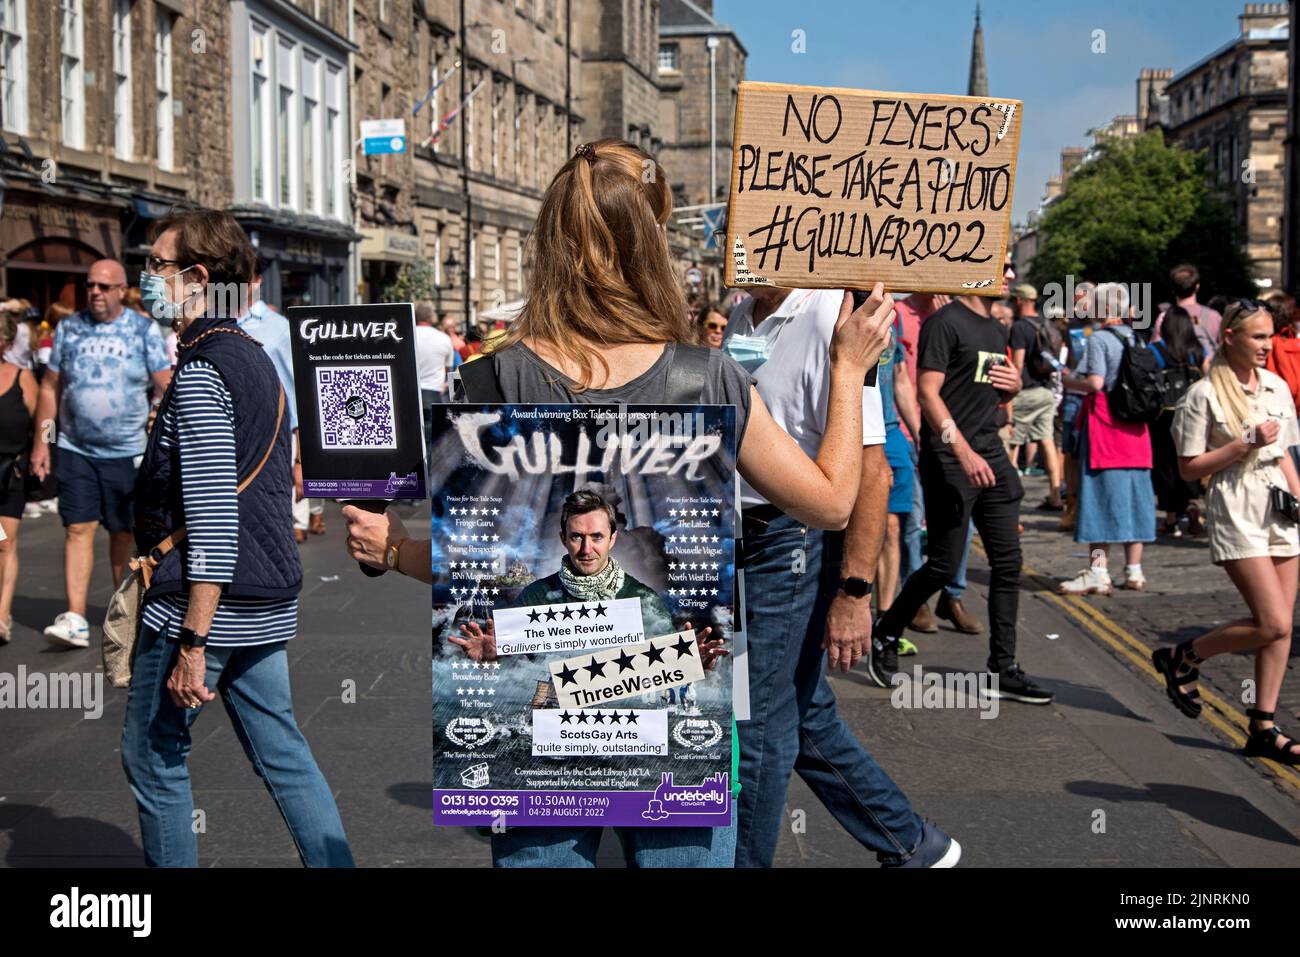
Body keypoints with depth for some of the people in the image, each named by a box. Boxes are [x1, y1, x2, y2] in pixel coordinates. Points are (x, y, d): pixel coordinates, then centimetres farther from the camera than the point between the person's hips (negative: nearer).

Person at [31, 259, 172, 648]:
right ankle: (75, 618, -6)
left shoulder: (144, 330, 0)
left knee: (124, 532, 7)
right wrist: (41, 442, 4)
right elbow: (50, 388, 9)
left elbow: (167, 389, -3)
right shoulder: (68, 329, 6)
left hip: (129, 451, -2)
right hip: (76, 449, 2)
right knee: (78, 528, -4)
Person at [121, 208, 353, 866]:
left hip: (204, 603, -9)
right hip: (266, 609, 9)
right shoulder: (255, 358, 13)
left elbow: (212, 522, -23)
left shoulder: (202, 373, -16)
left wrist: (191, 644, -22)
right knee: (281, 752, 13)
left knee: (152, 755, 7)